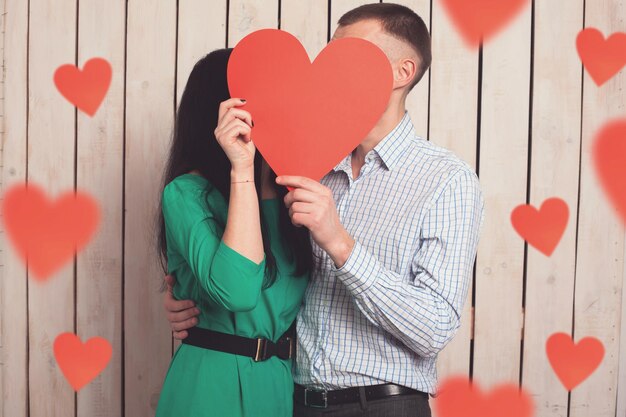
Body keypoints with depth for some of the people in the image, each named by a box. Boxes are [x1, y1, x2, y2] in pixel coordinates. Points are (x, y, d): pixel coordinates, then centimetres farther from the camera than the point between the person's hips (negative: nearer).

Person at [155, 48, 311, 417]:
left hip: (288, 379, 6)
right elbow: (236, 290, -27)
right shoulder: (187, 193, -11)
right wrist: (242, 168, -24)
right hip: (217, 383, -6)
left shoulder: (291, 191, 6)